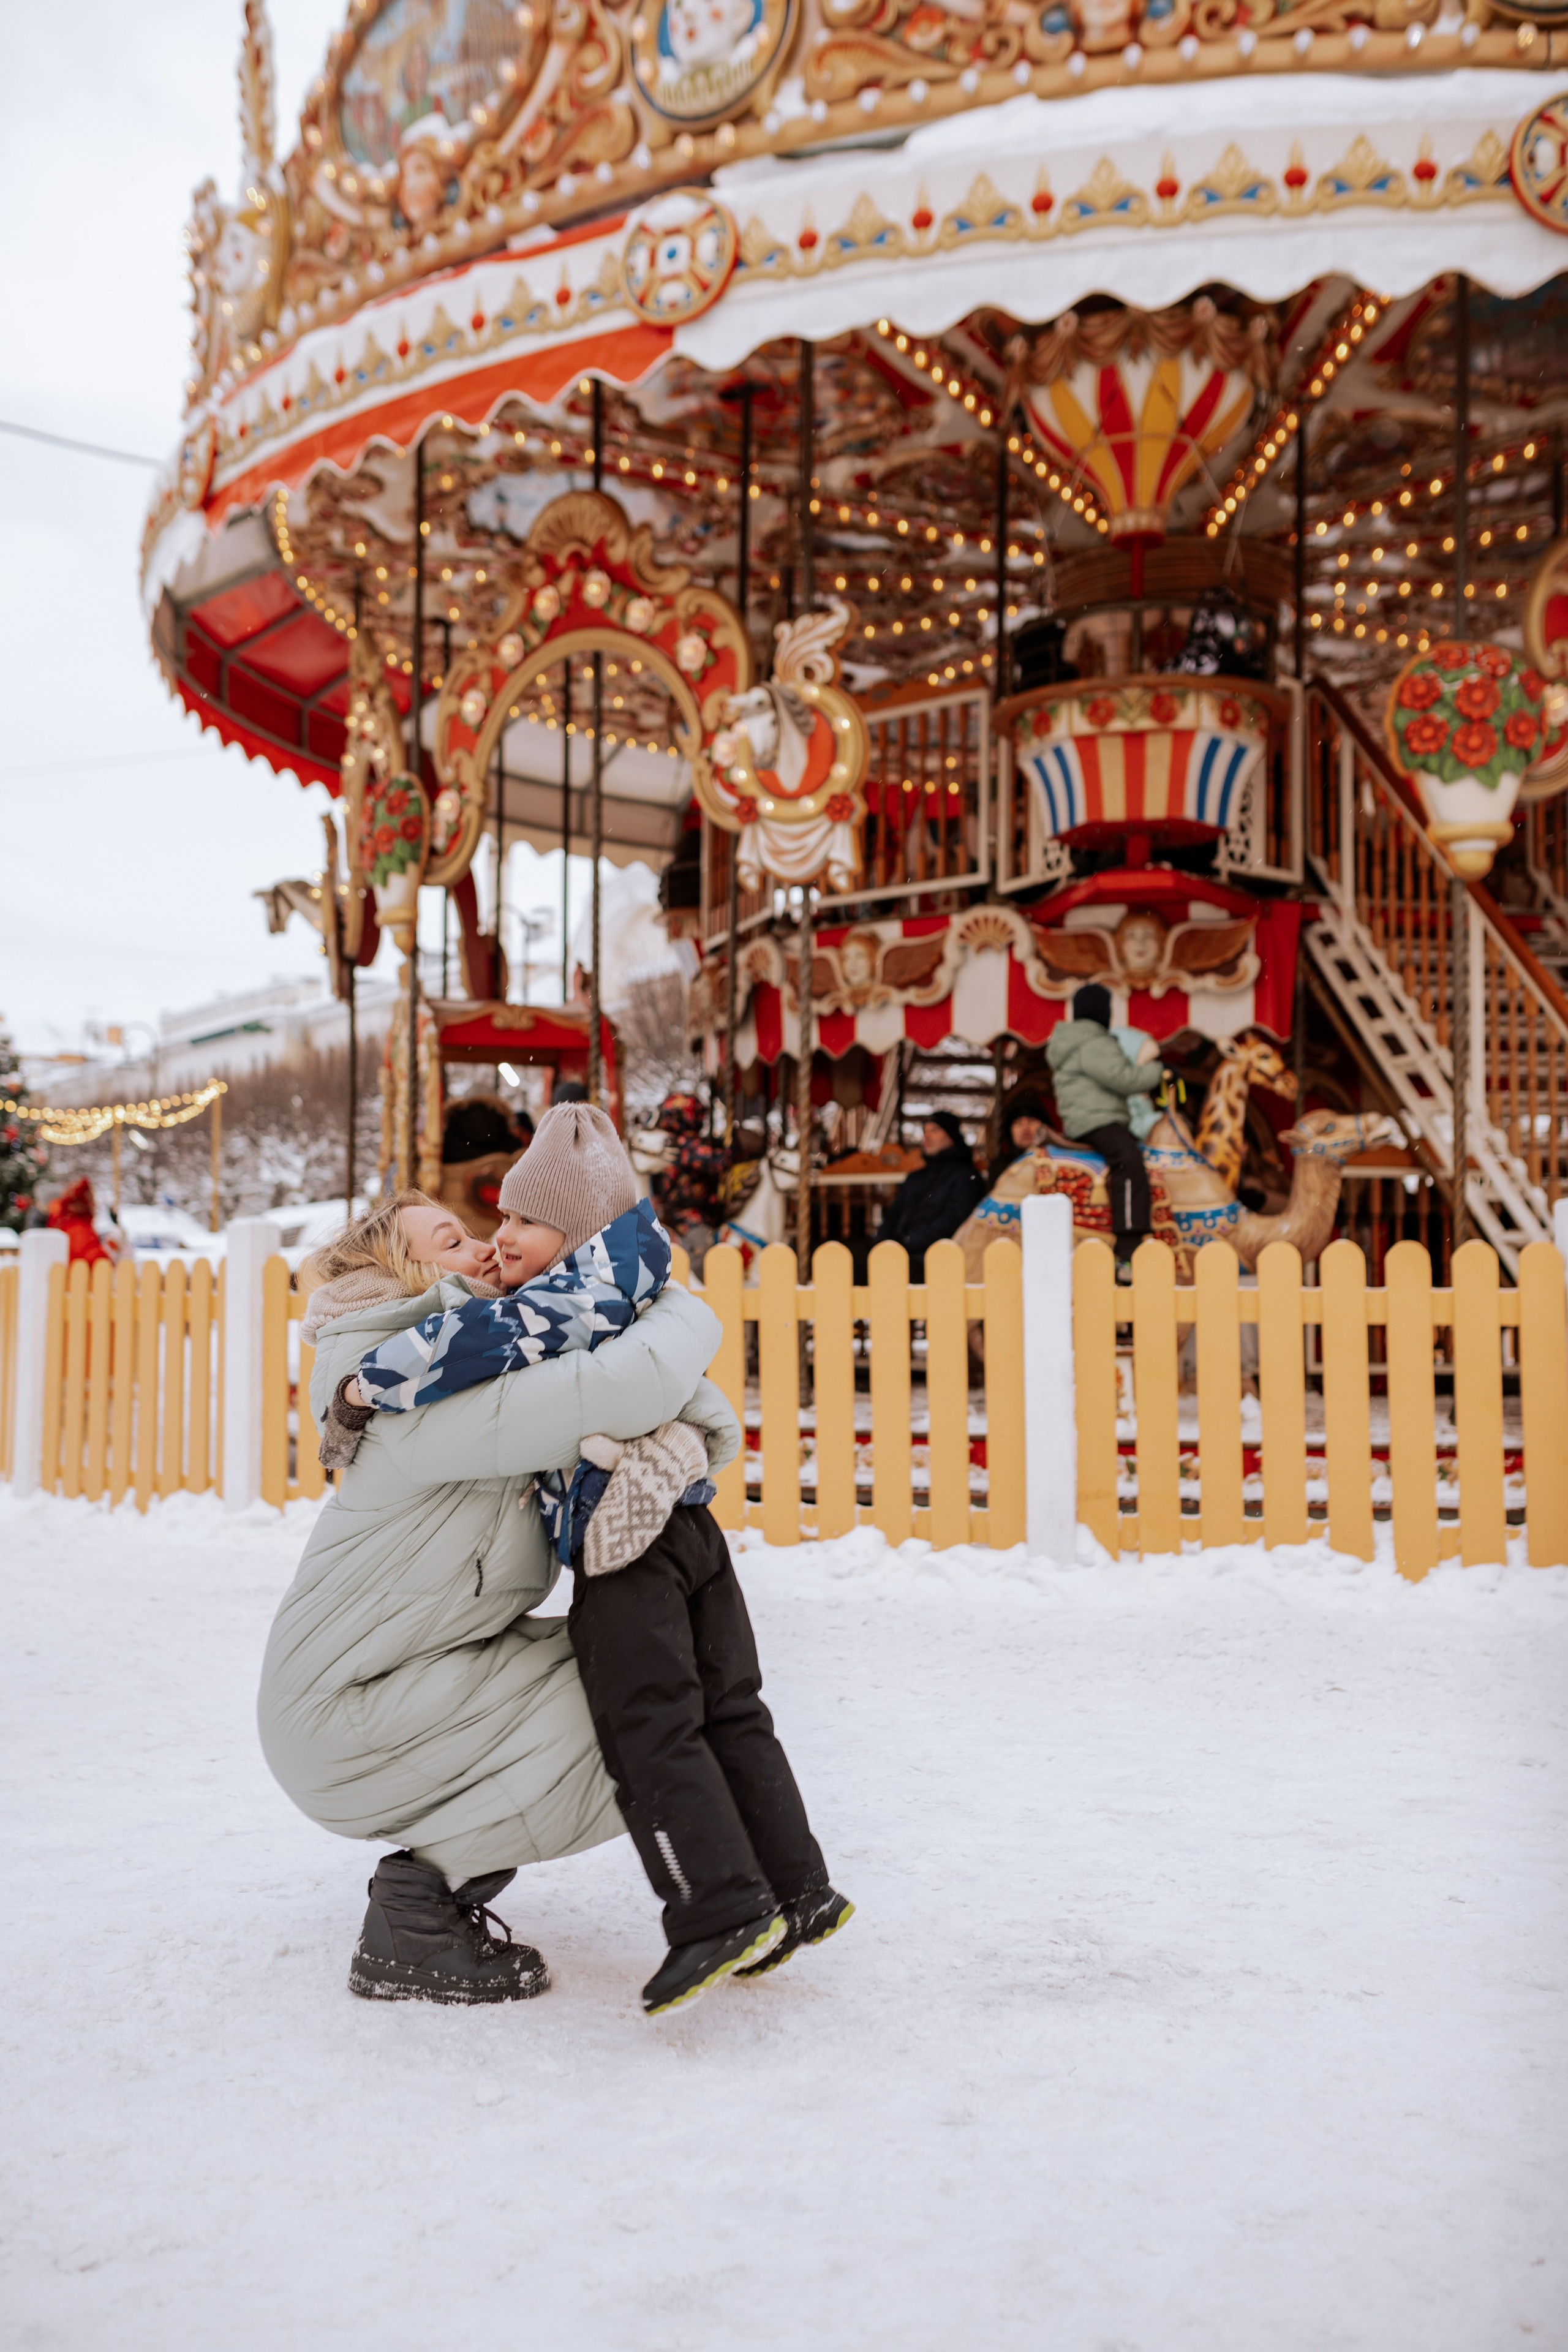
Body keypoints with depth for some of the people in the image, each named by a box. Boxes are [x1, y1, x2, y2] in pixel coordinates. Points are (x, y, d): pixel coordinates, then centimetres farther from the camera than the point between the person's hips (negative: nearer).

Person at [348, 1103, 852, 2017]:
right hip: (688, 1527, 10)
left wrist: (373, 1382, -12)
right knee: (731, 1713, 13)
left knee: (651, 1732, -4)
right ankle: (798, 1891, 17)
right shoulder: (618, 1287, 17)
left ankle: (722, 1913, -6)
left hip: (623, 1541, -10)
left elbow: (482, 1339, -23)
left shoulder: (577, 1292, -12)